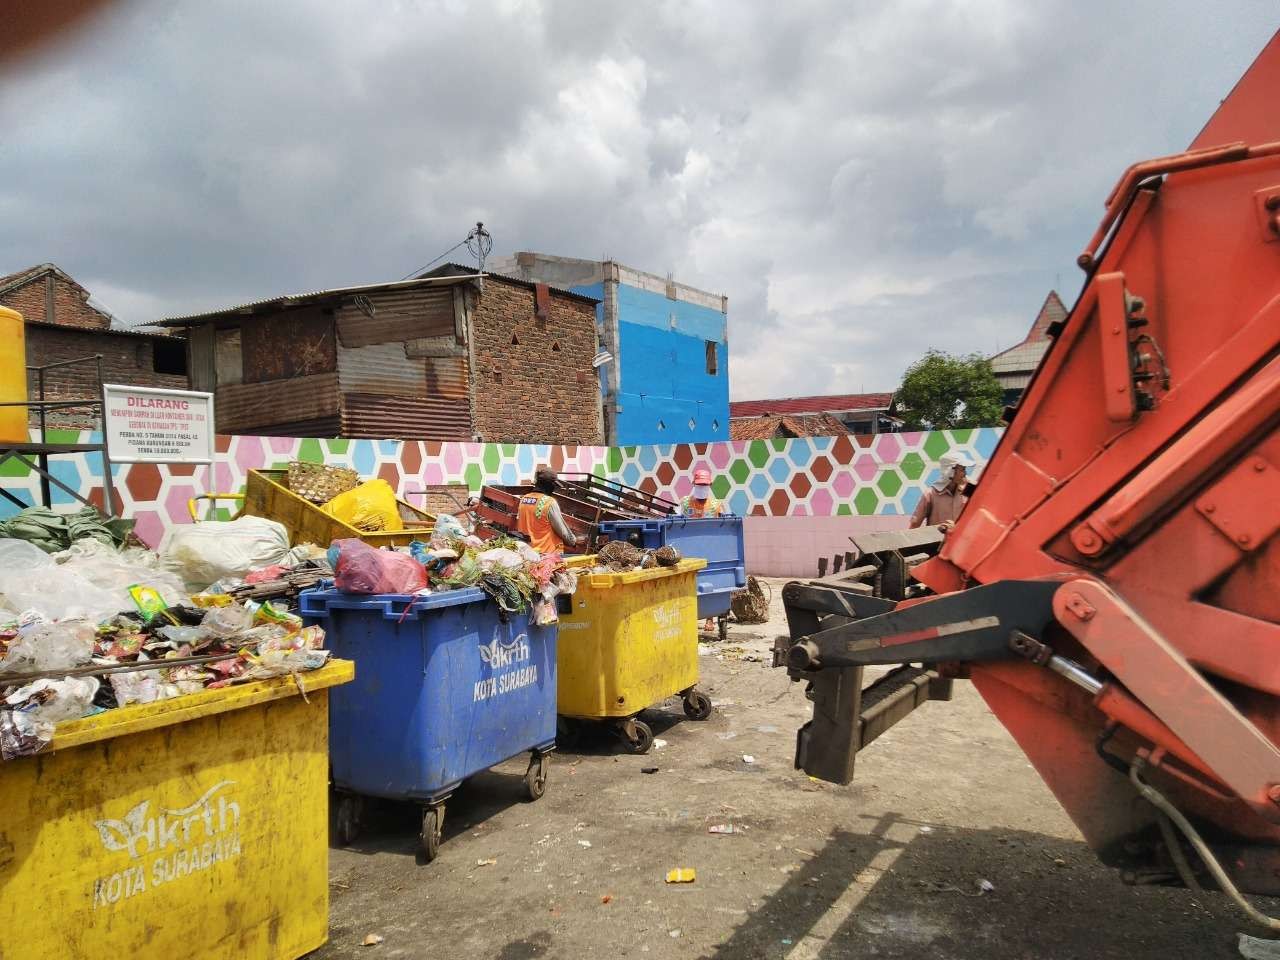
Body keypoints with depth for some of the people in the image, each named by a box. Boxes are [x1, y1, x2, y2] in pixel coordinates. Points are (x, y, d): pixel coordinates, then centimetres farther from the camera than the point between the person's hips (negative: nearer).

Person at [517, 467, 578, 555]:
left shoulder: (523, 499, 2)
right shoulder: (550, 502, -17)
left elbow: (519, 526, 13)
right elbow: (562, 531, -10)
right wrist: (574, 541, 9)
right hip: (549, 552, -6)